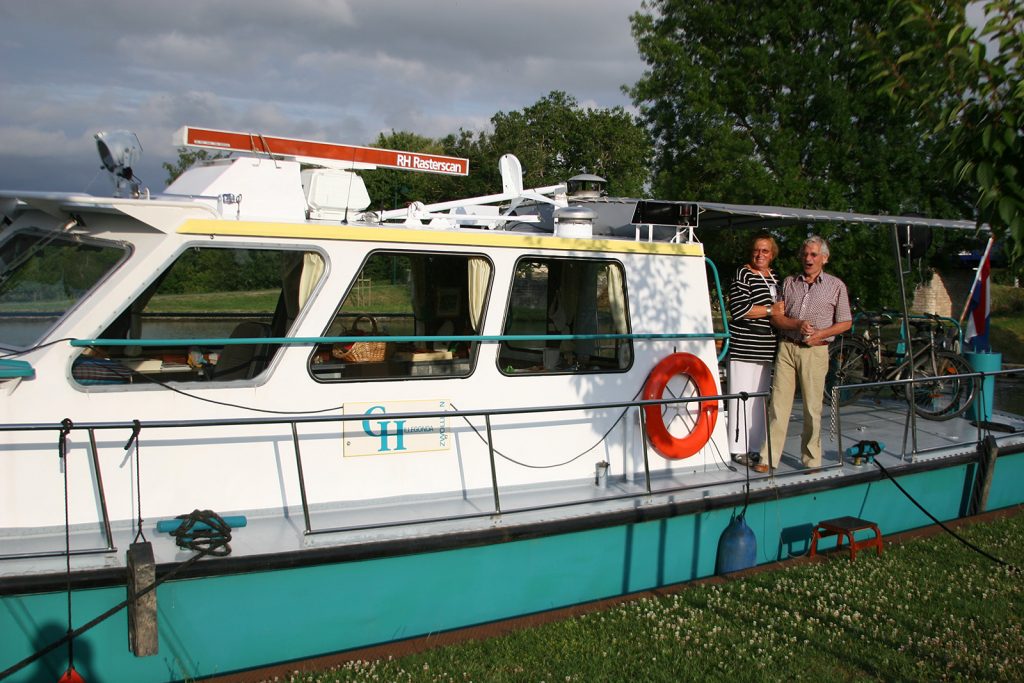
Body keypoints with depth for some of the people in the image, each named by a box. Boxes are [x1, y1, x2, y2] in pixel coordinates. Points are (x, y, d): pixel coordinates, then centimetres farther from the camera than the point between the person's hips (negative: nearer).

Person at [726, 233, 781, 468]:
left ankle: (754, 447, 16)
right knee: (742, 396, -7)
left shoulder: (774, 277, 18)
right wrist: (771, 310, -10)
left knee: (760, 398, 9)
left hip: (766, 349, 8)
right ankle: (739, 449, 0)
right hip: (744, 347, -8)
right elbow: (738, 310, -17)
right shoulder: (743, 275, -6)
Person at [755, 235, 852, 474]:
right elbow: (776, 316, 8)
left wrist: (820, 334, -9)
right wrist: (798, 324, -11)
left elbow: (845, 322, 7)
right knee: (778, 403, -1)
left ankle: (812, 460, 13)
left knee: (812, 407, 2)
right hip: (786, 348, 2)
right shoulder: (789, 283, 13)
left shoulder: (836, 286, 7)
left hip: (815, 350, -2)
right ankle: (769, 458, 3)